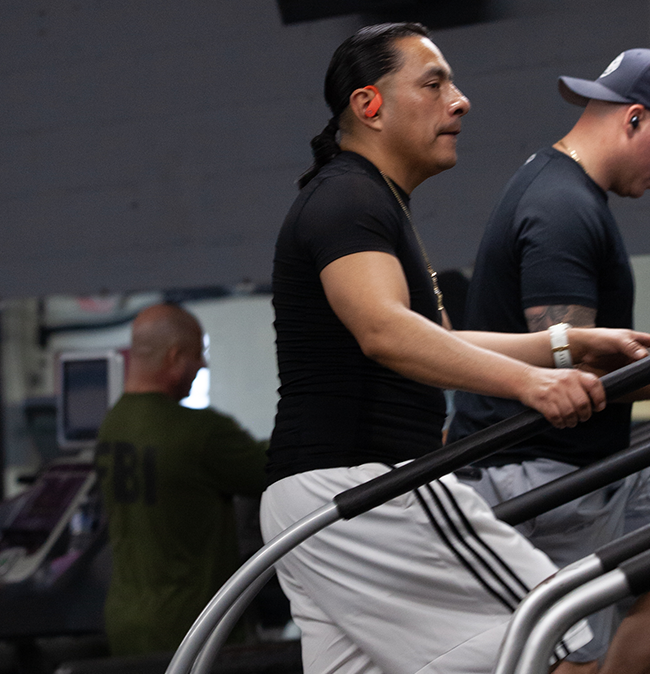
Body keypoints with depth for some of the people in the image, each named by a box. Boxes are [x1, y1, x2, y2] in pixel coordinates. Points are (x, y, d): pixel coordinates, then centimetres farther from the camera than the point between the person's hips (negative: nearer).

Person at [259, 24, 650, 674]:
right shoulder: (347, 199, -8)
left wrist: (571, 344, 21)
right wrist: (527, 381, -39)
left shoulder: (360, 203, 25)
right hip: (362, 482, -10)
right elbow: (384, 332, -27)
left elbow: (428, 348, 29)